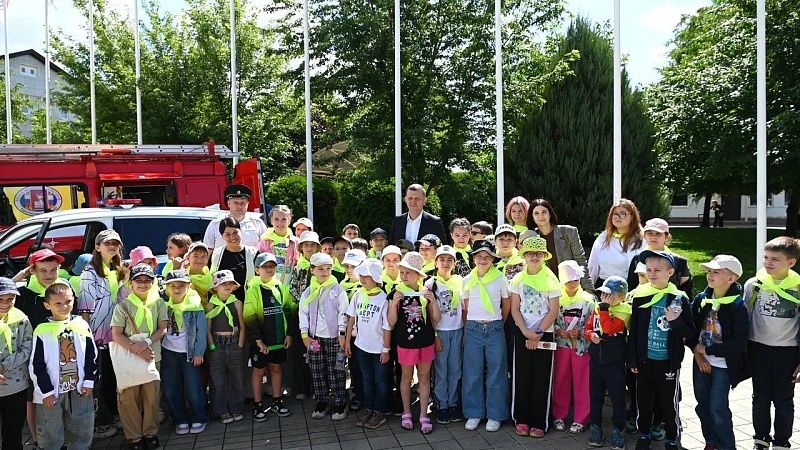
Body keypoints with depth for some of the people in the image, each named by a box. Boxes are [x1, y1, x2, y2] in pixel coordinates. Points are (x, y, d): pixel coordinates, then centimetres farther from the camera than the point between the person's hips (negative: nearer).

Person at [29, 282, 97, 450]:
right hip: (52, 393, -3)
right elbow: (36, 365, -7)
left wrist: (89, 381, 0)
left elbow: (92, 356, 5)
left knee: (82, 434, 15)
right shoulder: (42, 331, -10)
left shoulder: (82, 325, -1)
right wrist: (46, 391, -8)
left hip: (80, 391, 3)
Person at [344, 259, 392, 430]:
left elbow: (387, 327, -14)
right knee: (366, 379, 18)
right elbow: (351, 318, 4)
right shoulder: (358, 294, -5)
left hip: (378, 348, -4)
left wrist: (386, 349, -11)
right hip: (361, 345, 4)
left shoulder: (383, 298, -18)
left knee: (380, 380, 10)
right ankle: (368, 409, 32)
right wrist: (347, 340, 6)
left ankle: (379, 412, 23)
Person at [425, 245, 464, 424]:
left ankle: (453, 403, 21)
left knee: (455, 370, 8)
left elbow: (464, 308, 10)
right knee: (441, 371, 2)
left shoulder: (460, 281, 4)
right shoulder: (430, 284, -4)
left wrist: (466, 331, 5)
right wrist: (434, 336, -7)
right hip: (440, 331, -3)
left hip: (457, 331, 3)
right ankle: (441, 405, 14)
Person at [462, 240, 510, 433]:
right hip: (473, 329, 2)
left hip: (495, 329, -1)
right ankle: (474, 413, 18)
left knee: (496, 373, 3)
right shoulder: (468, 280, 4)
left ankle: (494, 415, 16)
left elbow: (506, 305, 10)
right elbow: (465, 308, 11)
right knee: (472, 373, 5)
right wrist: (466, 331, 8)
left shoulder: (500, 278, -1)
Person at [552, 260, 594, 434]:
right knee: (560, 381, 8)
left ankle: (580, 419, 16)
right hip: (561, 345, 1)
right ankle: (559, 416, 22)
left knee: (581, 383, 4)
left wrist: (580, 332, -16)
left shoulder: (588, 299, -2)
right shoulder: (556, 299, 0)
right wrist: (559, 331, -14)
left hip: (582, 346, -1)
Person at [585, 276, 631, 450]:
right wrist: (591, 335, -12)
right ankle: (595, 427, 25)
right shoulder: (597, 308, 4)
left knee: (617, 396, 4)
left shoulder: (624, 310, -12)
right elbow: (587, 328, 8)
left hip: (615, 362, -5)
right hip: (596, 359, 5)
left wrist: (605, 308, -23)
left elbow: (609, 328, -25)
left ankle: (617, 430, 17)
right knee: (595, 395, 13)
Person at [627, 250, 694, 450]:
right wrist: (632, 360, 3)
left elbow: (690, 332, -6)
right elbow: (633, 330, 2)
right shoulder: (640, 296, -3)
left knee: (668, 402, 10)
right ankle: (644, 434, 33)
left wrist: (675, 321, -25)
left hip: (669, 362, -2)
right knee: (643, 399, 15)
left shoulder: (679, 299, -9)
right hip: (645, 360, 3)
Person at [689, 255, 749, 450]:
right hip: (701, 361, 5)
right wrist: (697, 353, -6)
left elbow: (739, 342, -18)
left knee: (718, 408, -3)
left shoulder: (737, 306, -14)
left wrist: (707, 349, -15)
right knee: (703, 405, 13)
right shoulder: (701, 299, 0)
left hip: (723, 365, -5)